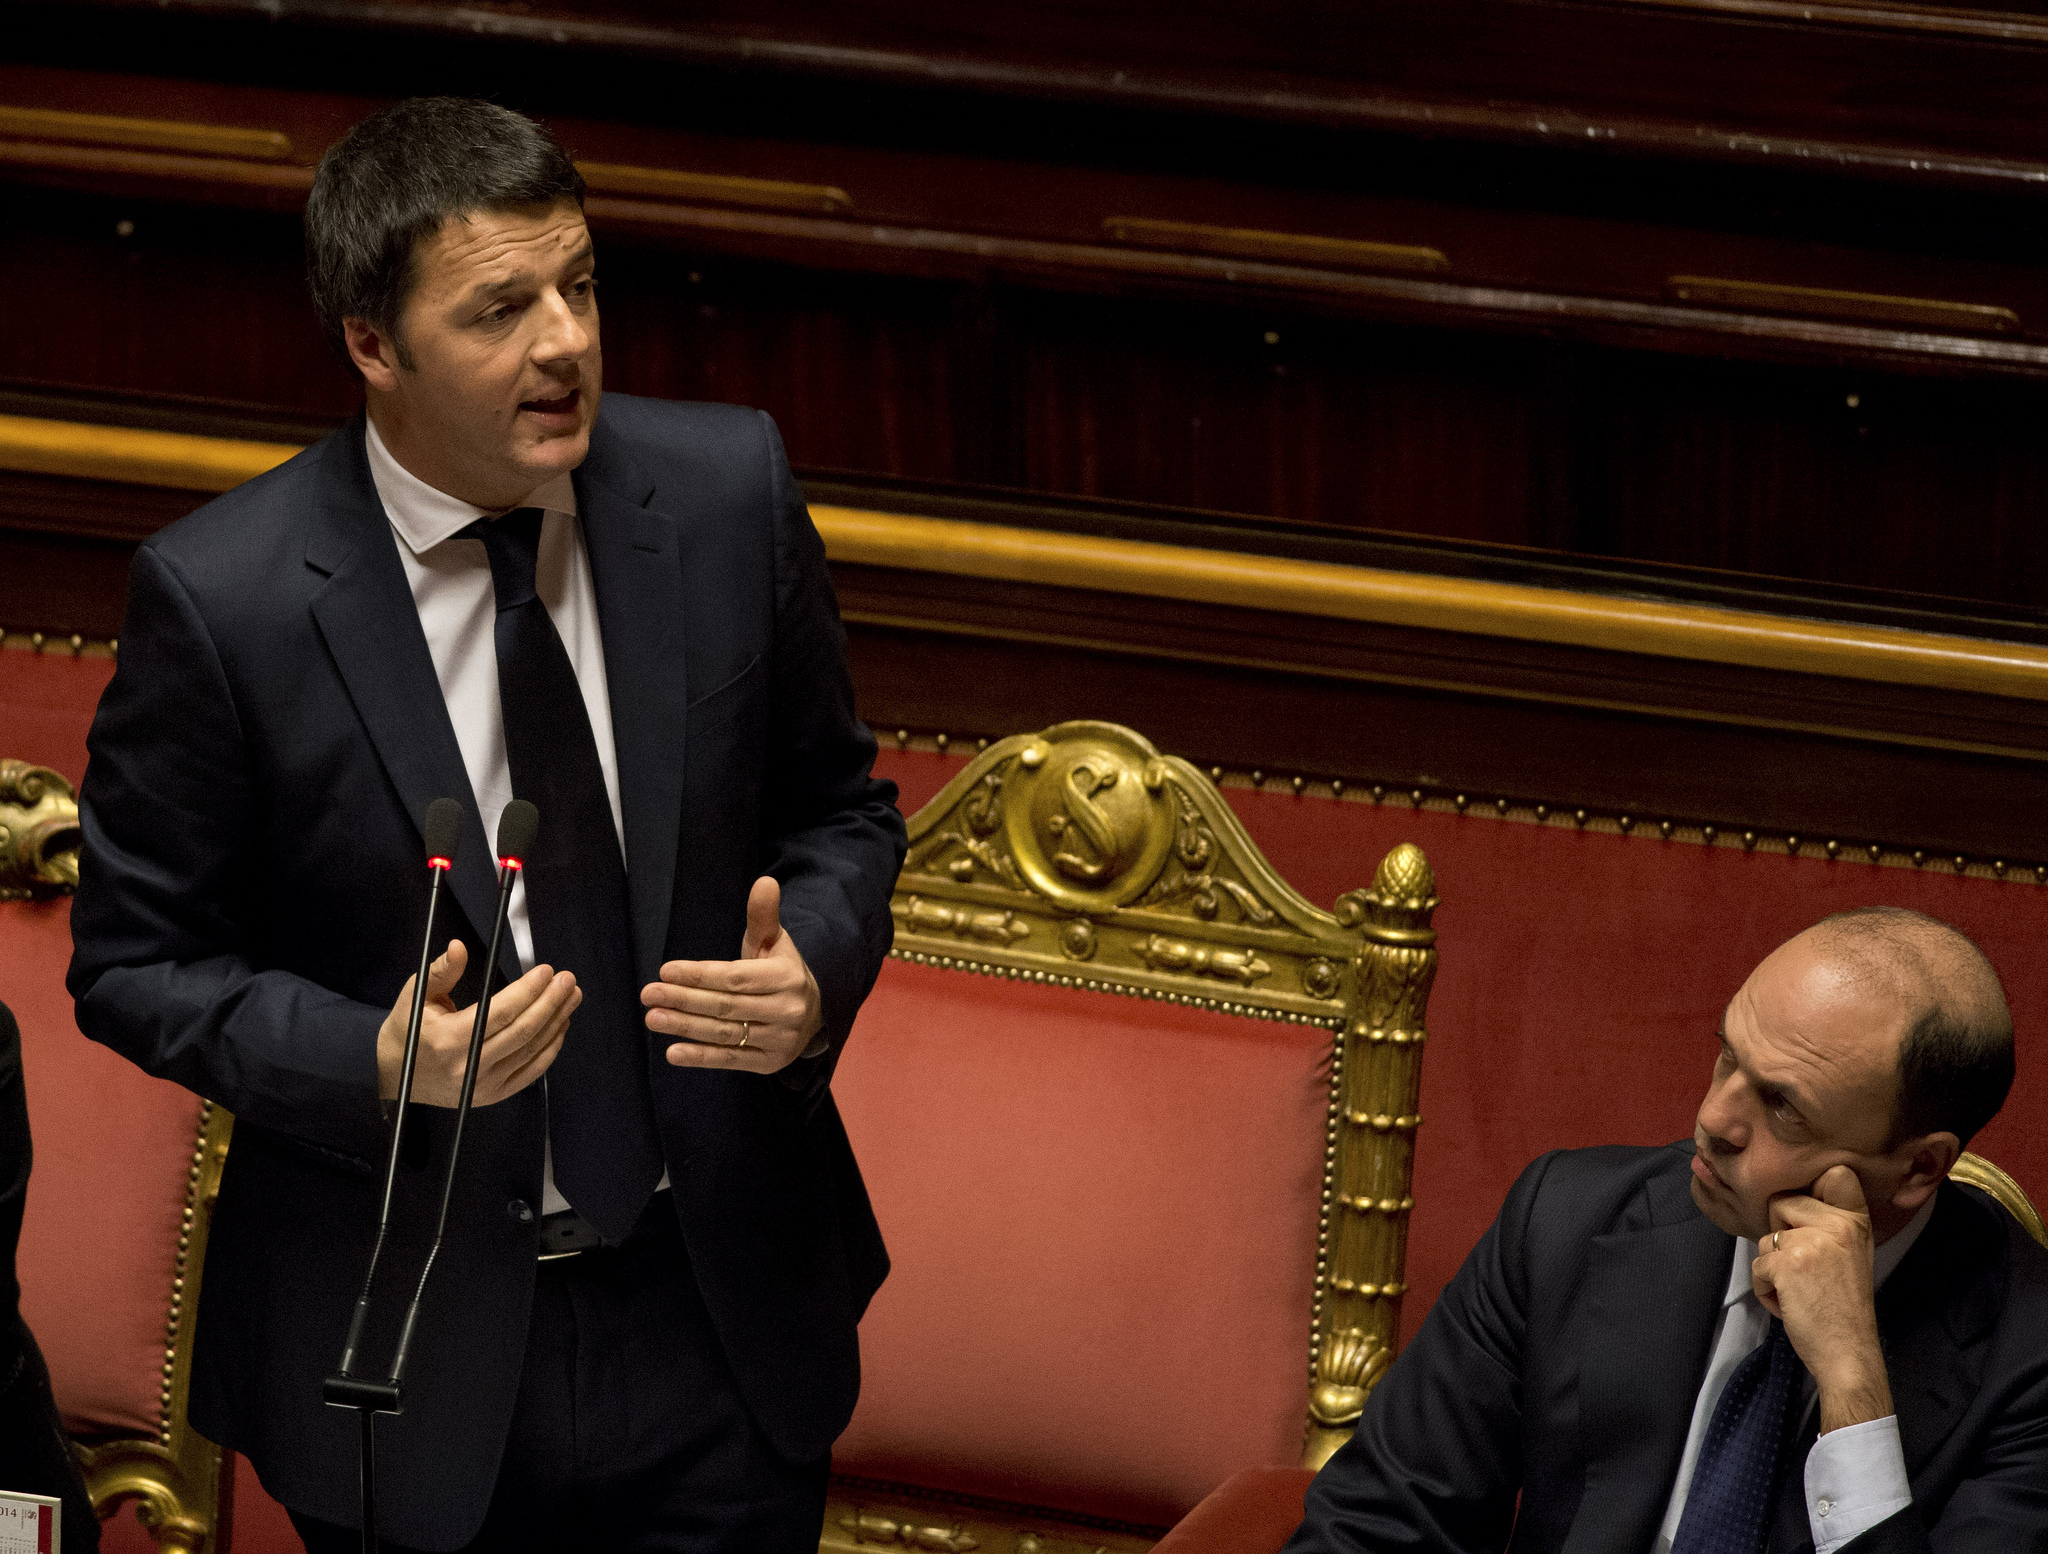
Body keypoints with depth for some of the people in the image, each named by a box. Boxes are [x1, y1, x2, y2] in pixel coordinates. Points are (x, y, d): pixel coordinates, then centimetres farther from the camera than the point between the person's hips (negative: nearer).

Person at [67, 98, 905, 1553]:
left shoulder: (727, 493, -6)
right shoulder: (221, 598, -16)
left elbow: (840, 810, 7)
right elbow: (136, 965, -7)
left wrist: (816, 969, -15)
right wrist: (376, 1064, -23)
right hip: (414, 1349, -3)